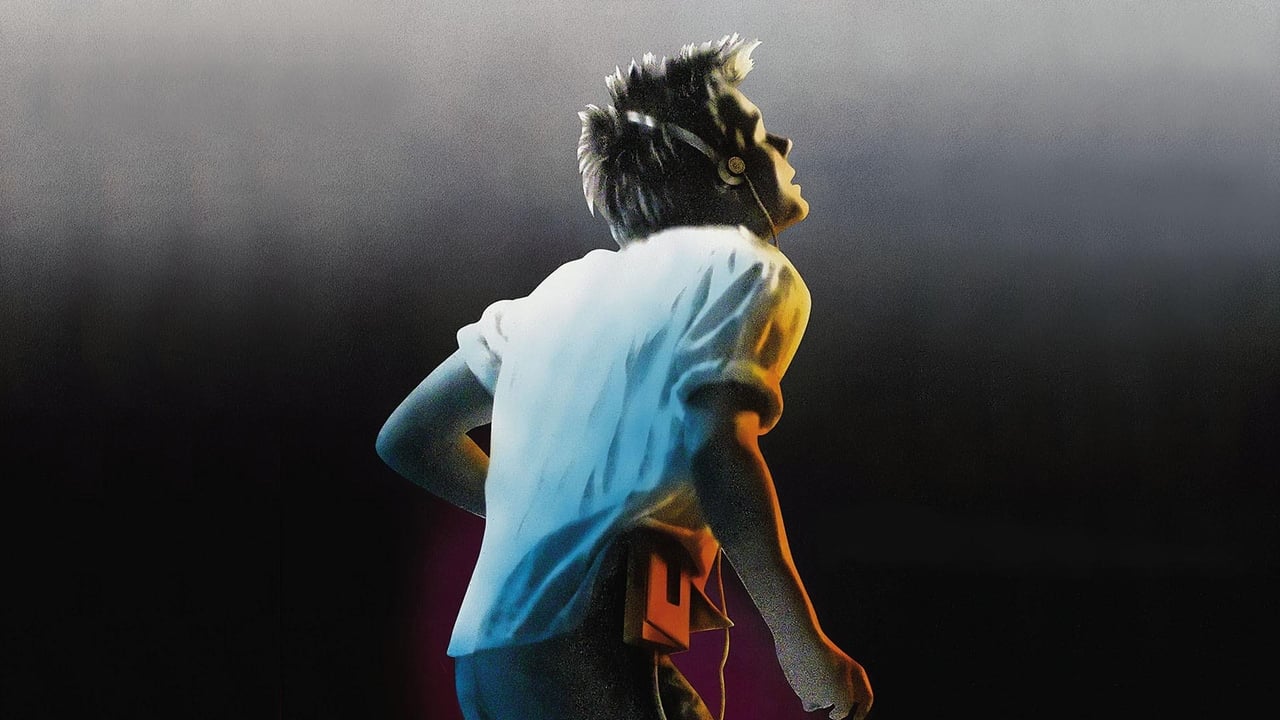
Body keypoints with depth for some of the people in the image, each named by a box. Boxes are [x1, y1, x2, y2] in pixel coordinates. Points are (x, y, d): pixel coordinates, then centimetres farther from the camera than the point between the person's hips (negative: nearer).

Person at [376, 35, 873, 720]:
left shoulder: (572, 282, 20)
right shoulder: (750, 270, -1)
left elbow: (411, 439, 23)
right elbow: (718, 449, -20)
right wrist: (804, 645, -13)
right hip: (585, 658, -8)